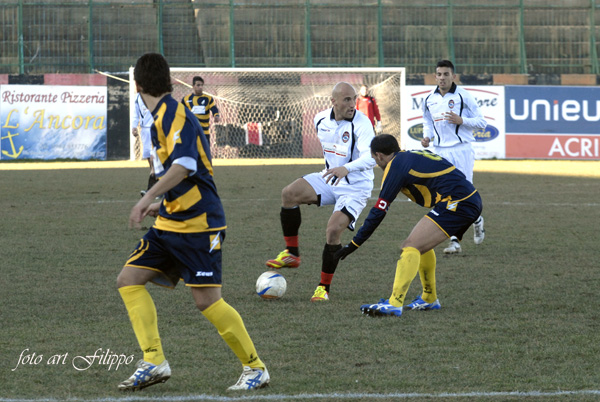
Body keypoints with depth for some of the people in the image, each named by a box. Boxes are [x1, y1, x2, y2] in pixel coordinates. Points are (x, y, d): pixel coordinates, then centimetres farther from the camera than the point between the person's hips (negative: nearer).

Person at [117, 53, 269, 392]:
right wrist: (161, 206, 32)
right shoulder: (163, 117, 15)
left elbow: (183, 165, -29)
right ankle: (154, 362, -3)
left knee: (208, 301, -10)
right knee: (129, 280, 0)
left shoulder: (173, 114, -14)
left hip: (198, 224, -10)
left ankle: (255, 368, 5)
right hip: (172, 224, 10)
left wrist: (148, 199, -33)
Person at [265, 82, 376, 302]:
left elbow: (370, 157, -37)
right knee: (289, 193, -18)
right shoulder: (321, 120, -1)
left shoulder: (361, 124, -22)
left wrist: (346, 168, -54)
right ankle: (291, 253, -6)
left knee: (333, 230, -22)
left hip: (355, 187, -6)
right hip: (328, 178, 6)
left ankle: (324, 288, -4)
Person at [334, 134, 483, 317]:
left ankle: (394, 304, -24)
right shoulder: (414, 156, 22)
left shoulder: (396, 166, -4)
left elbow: (379, 211, -4)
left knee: (411, 245, -14)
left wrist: (355, 244, 0)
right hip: (471, 200, 9)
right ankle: (430, 299, 32)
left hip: (457, 202, -9)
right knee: (420, 243, 23)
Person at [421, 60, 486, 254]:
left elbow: (481, 122, -3)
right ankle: (454, 241, 0)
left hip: (461, 150, -4)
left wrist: (461, 120, -19)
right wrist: (426, 137, 5)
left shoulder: (463, 96, -6)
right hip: (439, 151, 4)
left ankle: (477, 221, 29)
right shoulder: (429, 99, 8)